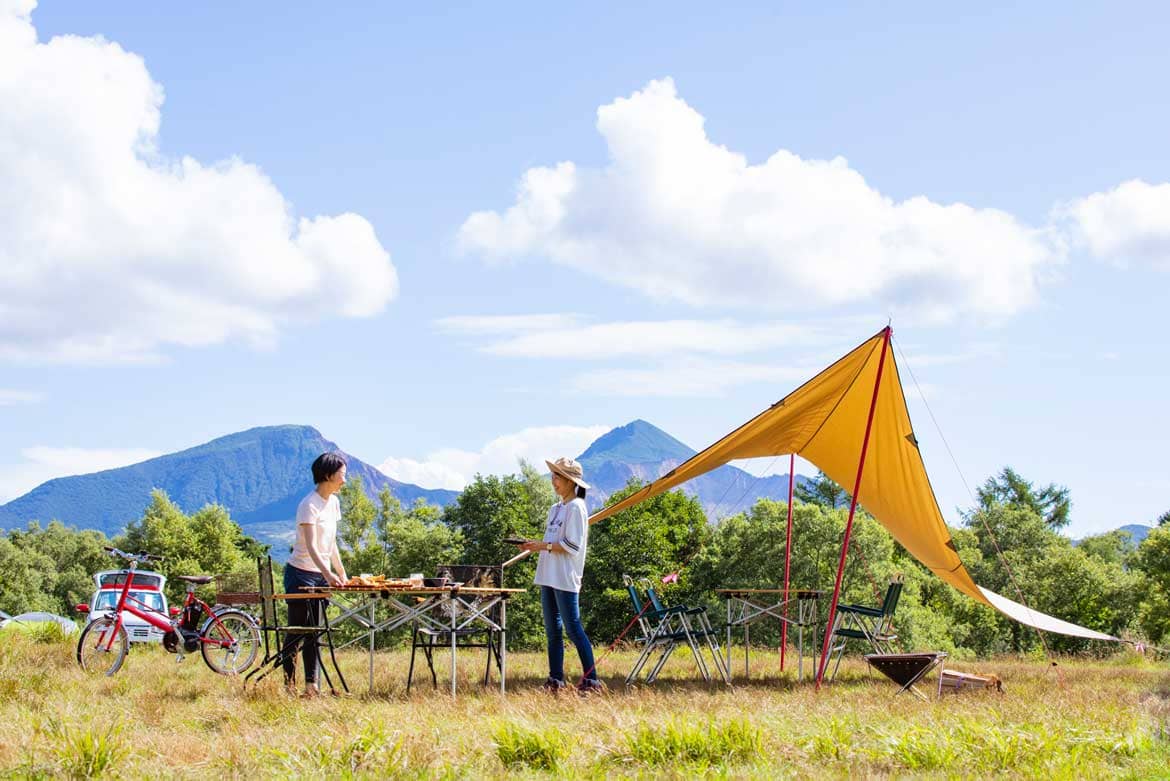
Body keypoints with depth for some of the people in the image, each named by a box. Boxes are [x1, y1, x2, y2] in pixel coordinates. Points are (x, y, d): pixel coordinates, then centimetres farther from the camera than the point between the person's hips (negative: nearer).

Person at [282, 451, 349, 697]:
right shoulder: (310, 505, -17)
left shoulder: (333, 502, 9)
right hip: (301, 573, -8)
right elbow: (311, 547, -26)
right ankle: (289, 684, -2)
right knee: (297, 631, -5)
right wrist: (328, 574, -38)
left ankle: (312, 685, 9)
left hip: (322, 575, 8)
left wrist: (342, 573, 12)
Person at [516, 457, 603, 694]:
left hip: (565, 578, -9)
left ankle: (591, 679, -6)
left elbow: (572, 546, -15)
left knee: (573, 628, -9)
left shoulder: (576, 507, -9)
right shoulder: (556, 509, 18)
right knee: (552, 630, 9)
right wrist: (536, 546, 4)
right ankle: (555, 679, 13)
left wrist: (544, 546, -16)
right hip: (548, 576, 9)